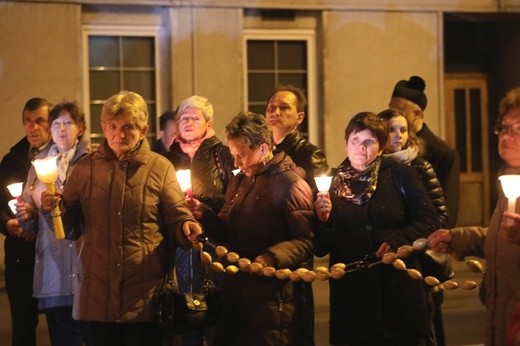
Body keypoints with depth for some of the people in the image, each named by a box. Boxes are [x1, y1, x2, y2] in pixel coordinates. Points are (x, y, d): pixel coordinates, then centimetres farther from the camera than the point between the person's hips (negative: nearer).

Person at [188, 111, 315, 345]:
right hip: (235, 295, 7)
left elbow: (305, 241, -15)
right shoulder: (239, 180, 16)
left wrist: (270, 258, -28)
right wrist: (203, 214, 2)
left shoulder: (290, 183, -9)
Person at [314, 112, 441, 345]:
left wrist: (399, 240, -16)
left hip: (400, 290, -1)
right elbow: (321, 248, 7)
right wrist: (323, 220, -12)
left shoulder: (399, 174, 3)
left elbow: (430, 220, -1)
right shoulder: (332, 183, 8)